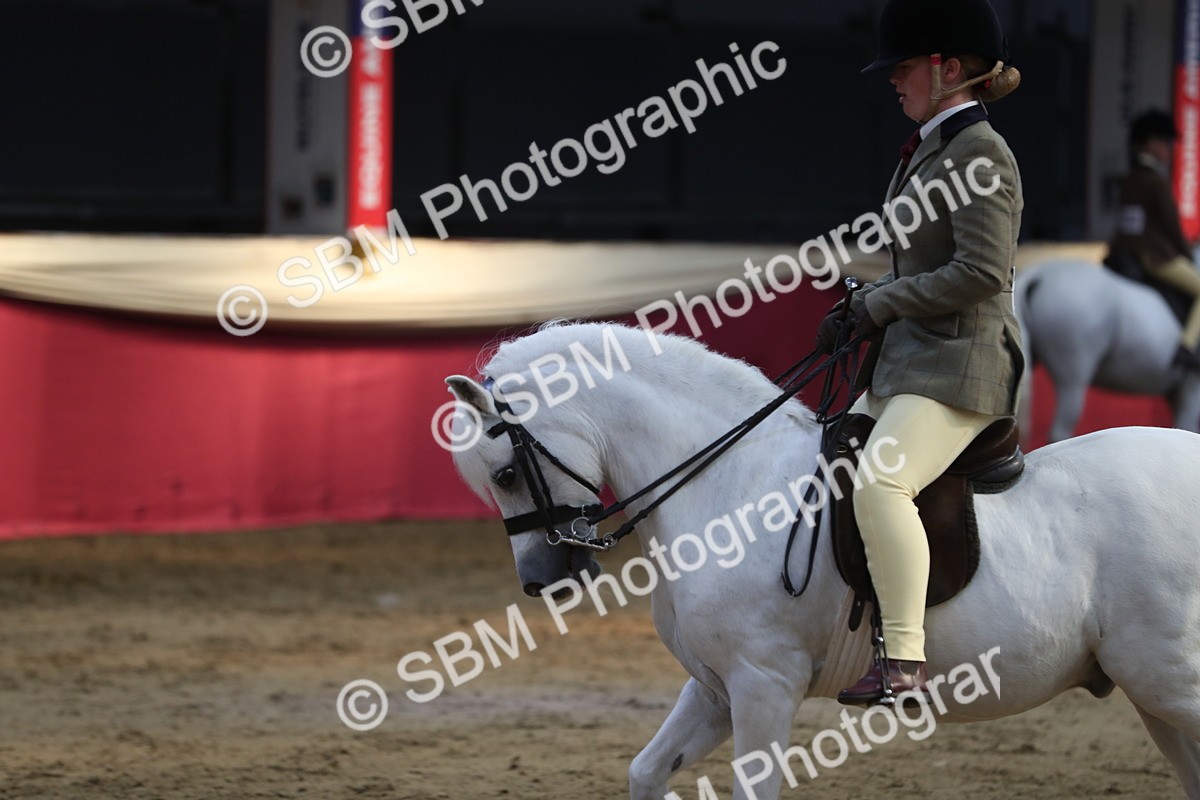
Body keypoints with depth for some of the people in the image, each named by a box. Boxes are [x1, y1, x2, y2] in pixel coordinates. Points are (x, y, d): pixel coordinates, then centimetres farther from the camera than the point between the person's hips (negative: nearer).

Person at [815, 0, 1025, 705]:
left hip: (960, 368, -11)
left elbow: (982, 271, -21)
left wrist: (882, 303, -13)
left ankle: (906, 661, -35)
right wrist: (861, 310, 11)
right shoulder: (932, 150, 17)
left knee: (879, 484, -30)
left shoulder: (980, 155, -13)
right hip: (906, 367, 11)